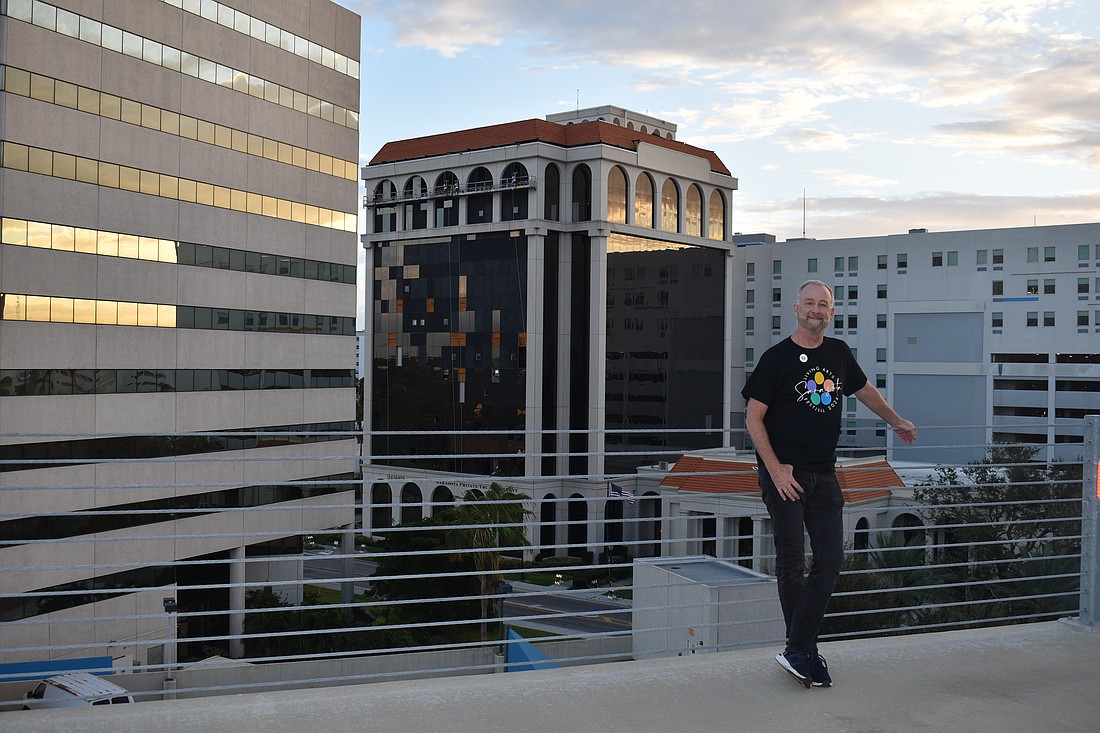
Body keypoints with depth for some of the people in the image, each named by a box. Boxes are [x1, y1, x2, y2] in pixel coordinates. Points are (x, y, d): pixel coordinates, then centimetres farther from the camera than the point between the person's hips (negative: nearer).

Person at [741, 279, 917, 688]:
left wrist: (897, 422, 41)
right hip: (783, 473, -5)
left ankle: (796, 651, 4)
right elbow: (753, 418, -7)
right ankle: (804, 652, 8)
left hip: (824, 475, 5)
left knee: (831, 560, -1)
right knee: (792, 562, -3)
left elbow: (864, 391, 29)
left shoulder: (839, 353, 10)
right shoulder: (777, 358, -6)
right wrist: (775, 469, -15)